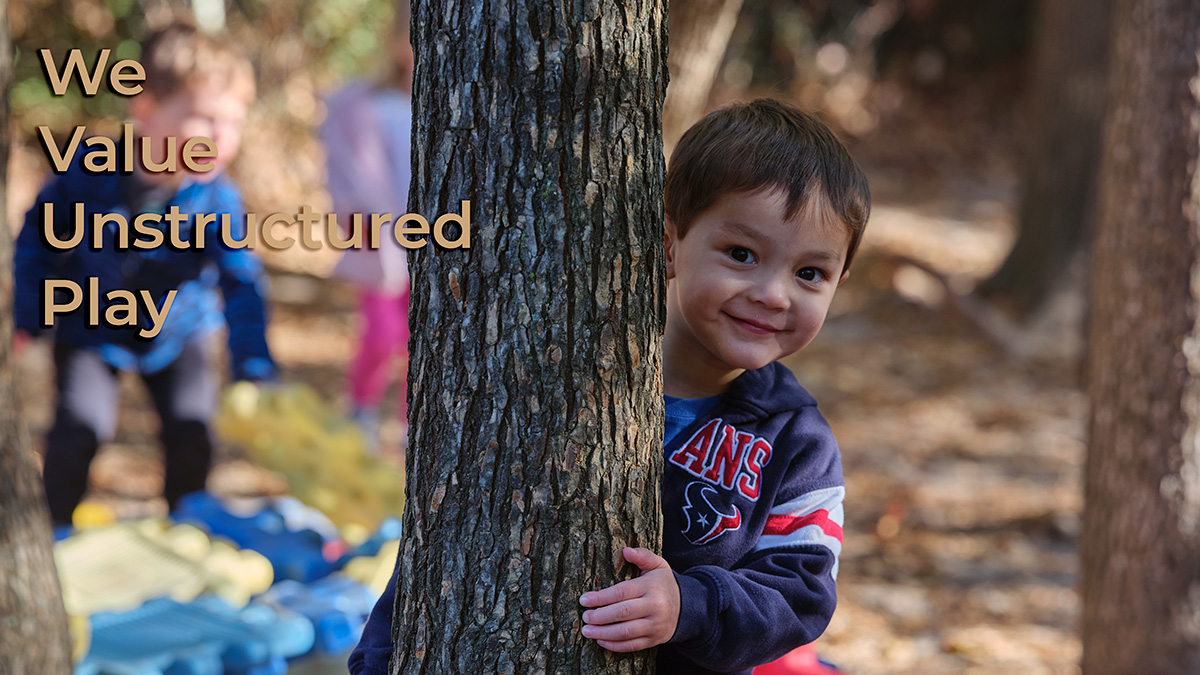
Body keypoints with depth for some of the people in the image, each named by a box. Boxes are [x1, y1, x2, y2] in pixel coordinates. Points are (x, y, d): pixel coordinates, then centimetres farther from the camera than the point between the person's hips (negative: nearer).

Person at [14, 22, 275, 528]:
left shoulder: (218, 200, -23)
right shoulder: (88, 171, -23)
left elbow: (243, 287, -20)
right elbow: (37, 234, -6)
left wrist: (255, 372, -27)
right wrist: (29, 316, -4)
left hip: (177, 332, 1)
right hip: (89, 329, -1)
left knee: (191, 429, -6)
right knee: (81, 424, -15)